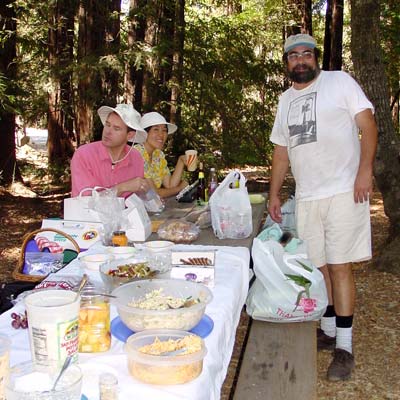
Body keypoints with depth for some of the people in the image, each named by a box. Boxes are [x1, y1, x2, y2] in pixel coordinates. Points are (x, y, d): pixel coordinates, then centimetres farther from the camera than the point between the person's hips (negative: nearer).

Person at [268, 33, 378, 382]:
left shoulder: (339, 81, 3)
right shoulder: (286, 100, 18)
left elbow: (367, 123, -4)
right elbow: (281, 150, 21)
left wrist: (365, 169, -17)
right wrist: (274, 194, 16)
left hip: (343, 192, -5)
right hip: (306, 197, 5)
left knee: (339, 267, -6)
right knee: (318, 267, 9)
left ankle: (344, 347, 2)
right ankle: (328, 331, 23)